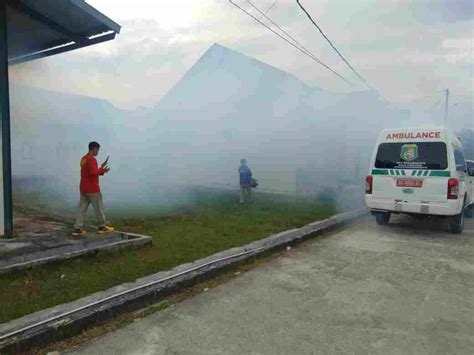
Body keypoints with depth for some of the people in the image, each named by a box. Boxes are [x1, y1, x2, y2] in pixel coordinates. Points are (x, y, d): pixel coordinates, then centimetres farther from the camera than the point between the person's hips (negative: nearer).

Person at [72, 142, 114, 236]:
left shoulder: (83, 159, 14)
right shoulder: (92, 159, -16)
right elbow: (93, 173, -27)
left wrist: (101, 167, 21)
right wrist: (102, 170, -10)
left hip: (83, 188, 9)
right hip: (92, 189, -9)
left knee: (82, 208, 6)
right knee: (99, 208, 4)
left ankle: (77, 229, 2)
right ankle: (102, 227, 14)